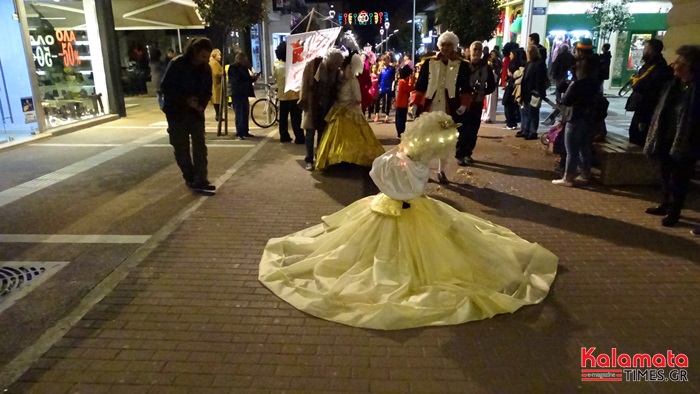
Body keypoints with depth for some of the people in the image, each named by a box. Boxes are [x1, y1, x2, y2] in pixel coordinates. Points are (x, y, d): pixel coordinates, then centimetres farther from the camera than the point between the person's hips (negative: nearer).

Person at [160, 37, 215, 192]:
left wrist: (202, 104, -12)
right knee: (181, 148, 4)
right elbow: (165, 87, -13)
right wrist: (185, 100, -22)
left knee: (200, 146, -4)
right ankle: (190, 178, 18)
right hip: (176, 112, -3)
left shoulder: (206, 68, 0)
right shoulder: (177, 64, -14)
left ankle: (200, 181, -4)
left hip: (196, 112, 3)